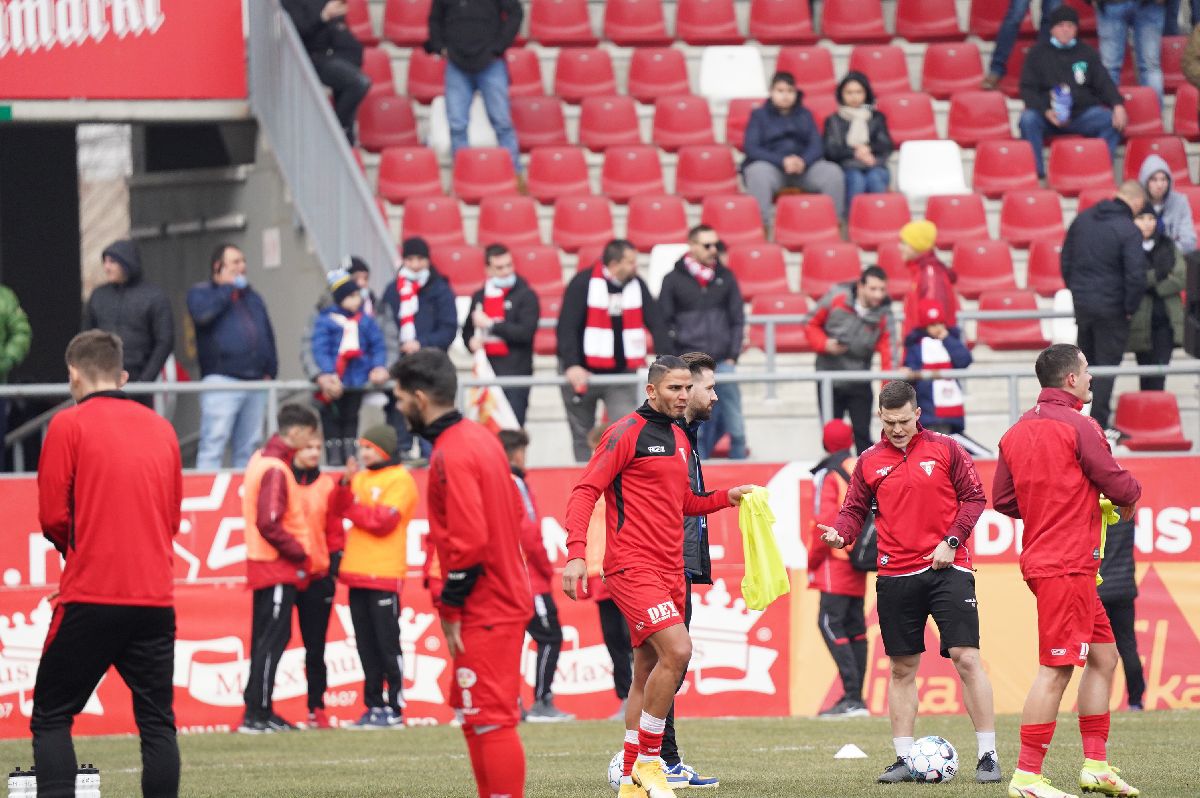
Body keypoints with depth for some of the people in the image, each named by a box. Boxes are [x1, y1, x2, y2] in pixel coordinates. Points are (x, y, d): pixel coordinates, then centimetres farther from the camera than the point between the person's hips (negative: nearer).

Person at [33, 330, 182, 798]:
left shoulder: (69, 425, -3)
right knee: (157, 721, 7)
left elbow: (52, 517, -5)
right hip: (155, 597, 4)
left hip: (89, 598, -4)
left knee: (52, 716, 3)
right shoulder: (161, 429, 12)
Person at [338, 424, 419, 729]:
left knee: (386, 643, -6)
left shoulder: (399, 480, -5)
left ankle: (394, 709, -3)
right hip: (357, 575, 7)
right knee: (366, 645, 8)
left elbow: (383, 521, -15)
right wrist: (345, 484, -6)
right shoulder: (361, 477, 17)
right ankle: (374, 706, 12)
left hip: (384, 576, -7)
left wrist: (352, 507, -9)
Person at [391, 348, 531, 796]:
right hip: (505, 601, 10)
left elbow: (469, 541, -23)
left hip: (484, 613, -10)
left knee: (491, 721, -8)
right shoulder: (480, 437, 12)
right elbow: (516, 514, 18)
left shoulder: (451, 456, -17)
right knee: (476, 718, 16)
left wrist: (451, 608, -15)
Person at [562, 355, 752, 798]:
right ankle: (647, 762, -12)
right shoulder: (627, 433, -7)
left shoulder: (679, 438, 17)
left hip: (669, 571, 8)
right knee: (677, 650, -22)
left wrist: (726, 497, 13)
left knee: (648, 673, 10)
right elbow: (585, 492, -11)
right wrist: (576, 554, -22)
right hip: (633, 567, -8)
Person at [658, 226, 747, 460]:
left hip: (723, 363, 2)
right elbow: (663, 322, 4)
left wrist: (732, 356, 2)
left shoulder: (725, 277, 10)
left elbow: (738, 320, 11)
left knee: (736, 429, 1)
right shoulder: (674, 280, 3)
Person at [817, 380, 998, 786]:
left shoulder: (945, 449, 2)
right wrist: (840, 533, -9)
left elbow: (974, 497, 2)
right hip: (896, 576, 3)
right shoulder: (869, 462, 9)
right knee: (902, 669, 6)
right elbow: (855, 509, 12)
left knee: (966, 657, -10)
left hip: (947, 568, -3)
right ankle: (904, 759, 13)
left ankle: (988, 755, -5)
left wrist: (952, 540, -9)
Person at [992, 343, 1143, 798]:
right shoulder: (1077, 427, -14)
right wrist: (1130, 499, 11)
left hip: (1041, 557, 9)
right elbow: (1121, 487, -12)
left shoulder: (1018, 431, 10)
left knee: (1103, 656, 16)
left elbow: (1002, 500, 12)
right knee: (1056, 669, -8)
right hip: (1067, 565, -9)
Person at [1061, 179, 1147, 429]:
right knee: (1107, 366, 4)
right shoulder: (1129, 231, -18)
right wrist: (1130, 308, -7)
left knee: (1085, 362, 21)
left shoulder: (1083, 219, 4)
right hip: (1111, 307, -6)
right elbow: (1136, 277, -22)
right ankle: (1098, 425, 4)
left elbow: (1066, 260, 12)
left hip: (1081, 303, 6)